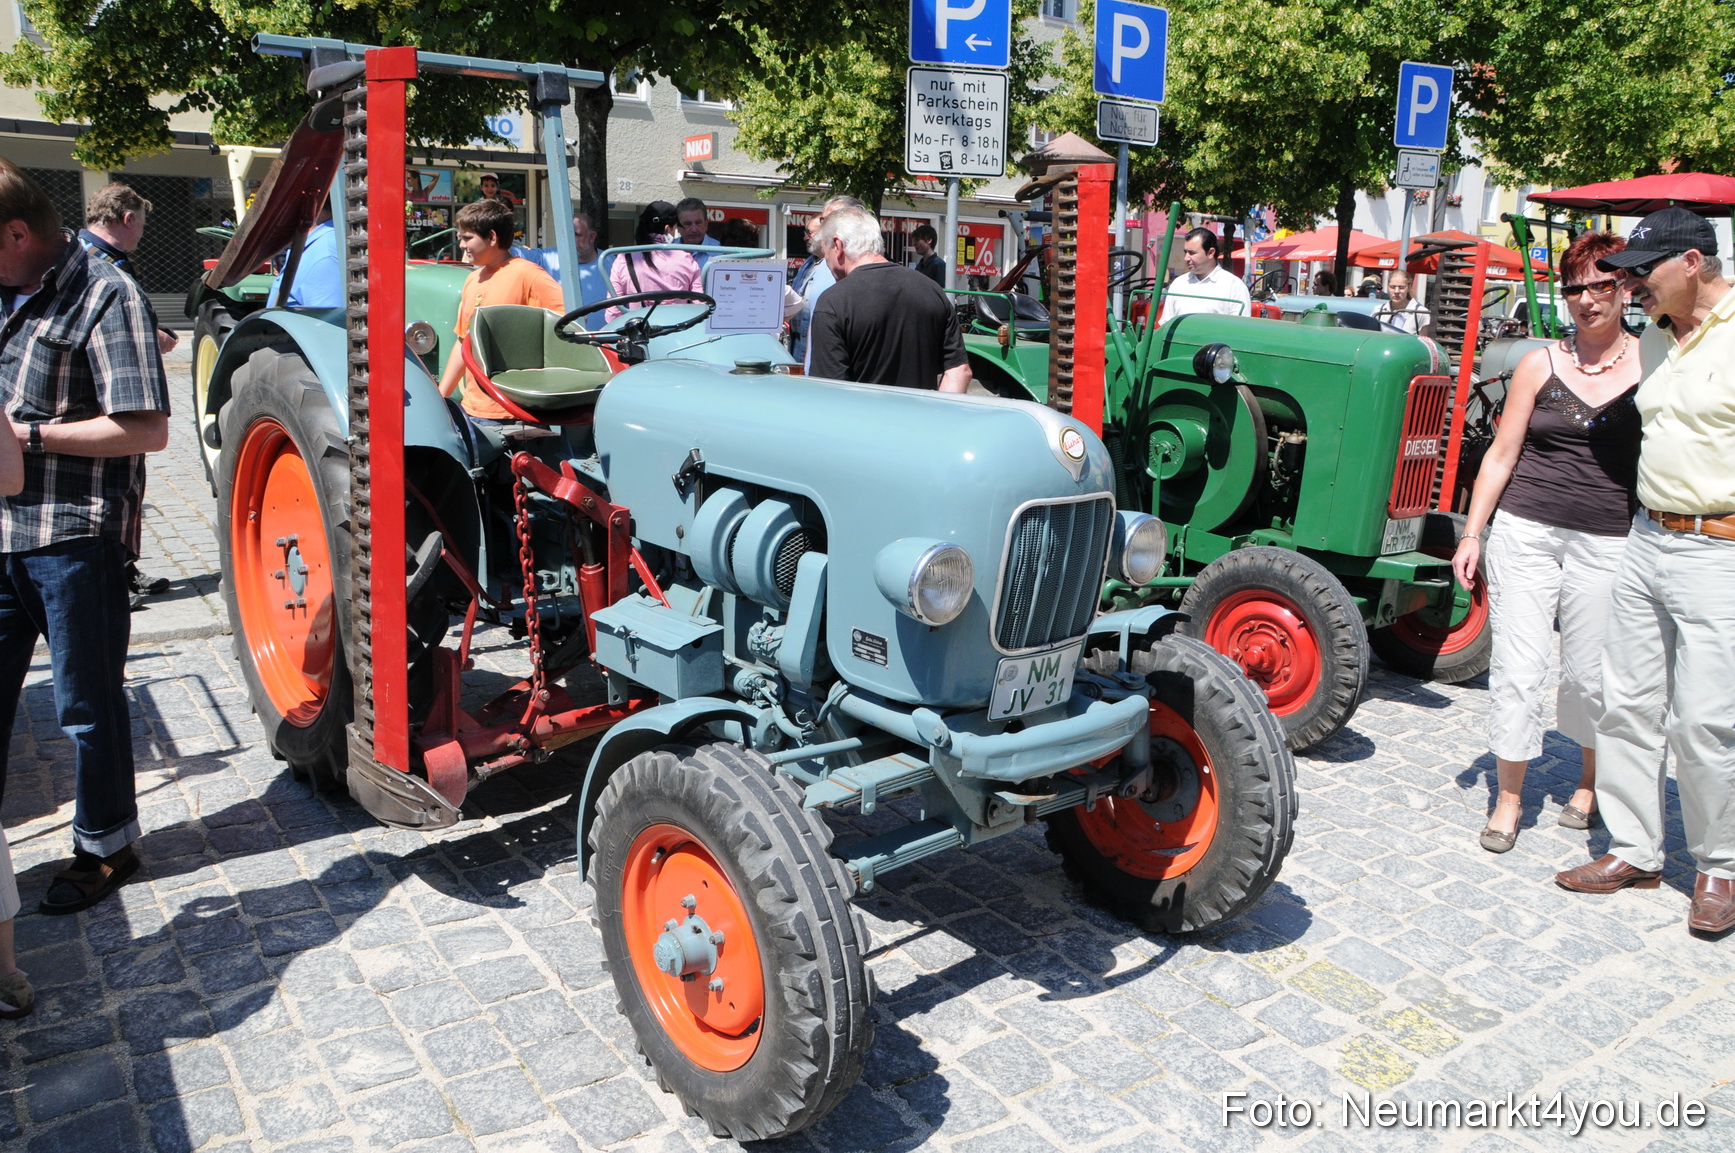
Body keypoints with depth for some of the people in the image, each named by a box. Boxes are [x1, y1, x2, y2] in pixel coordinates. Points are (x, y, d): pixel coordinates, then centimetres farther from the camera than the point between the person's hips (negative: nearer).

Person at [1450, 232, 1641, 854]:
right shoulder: (1540, 365, 4)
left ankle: (1591, 780, 35)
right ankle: (1509, 797, 13)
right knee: (1517, 669, 0)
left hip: (1606, 543, 0)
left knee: (1591, 674, 9)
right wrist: (1472, 532, 2)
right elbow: (1502, 454, 6)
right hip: (1525, 532, 1)